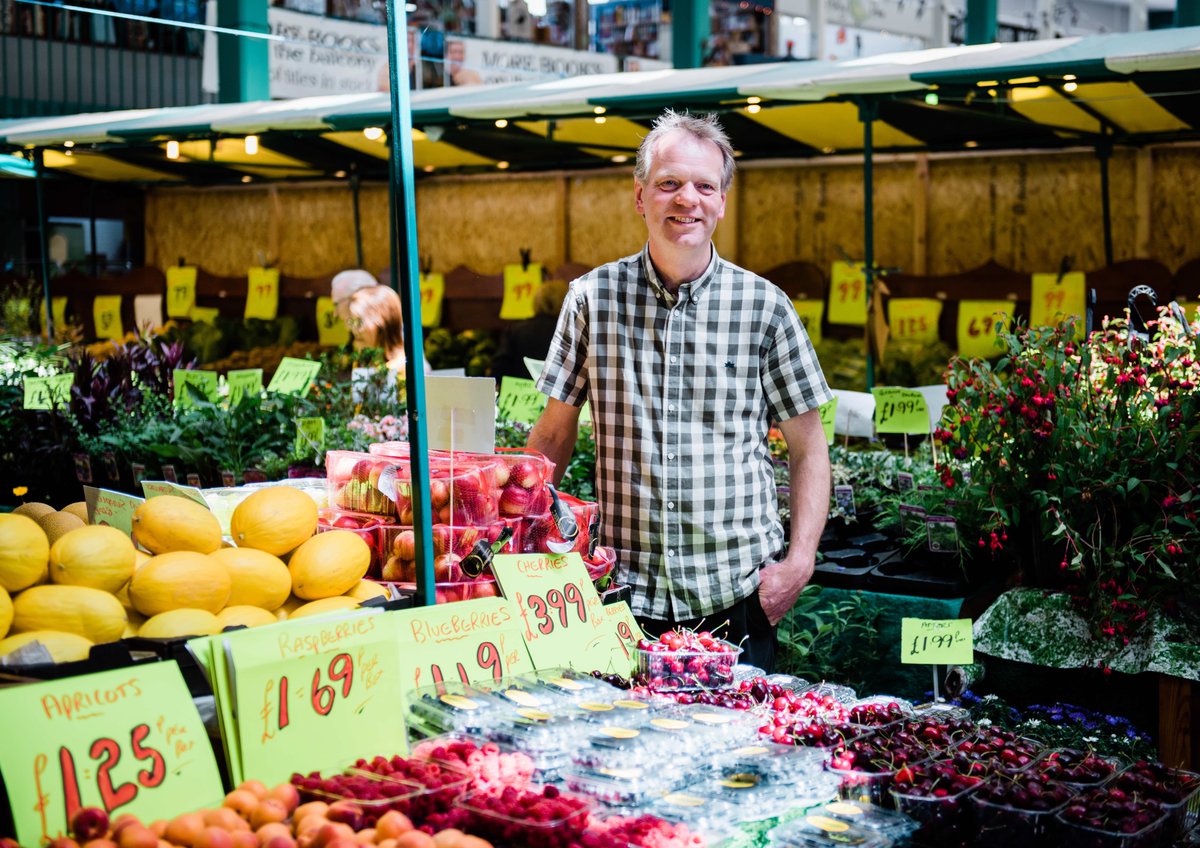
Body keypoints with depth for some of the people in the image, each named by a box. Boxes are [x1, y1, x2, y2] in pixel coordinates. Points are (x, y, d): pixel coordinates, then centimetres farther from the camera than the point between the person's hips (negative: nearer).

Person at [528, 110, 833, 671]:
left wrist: (799, 561, -5)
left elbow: (807, 447, 5)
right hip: (624, 598, 0)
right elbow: (553, 436, 8)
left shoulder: (765, 307, 0)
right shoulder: (592, 298, 1)